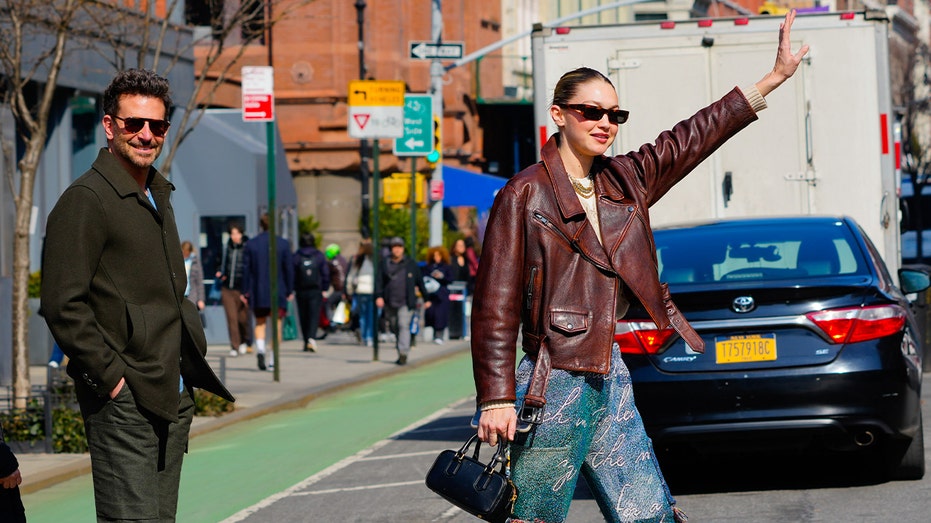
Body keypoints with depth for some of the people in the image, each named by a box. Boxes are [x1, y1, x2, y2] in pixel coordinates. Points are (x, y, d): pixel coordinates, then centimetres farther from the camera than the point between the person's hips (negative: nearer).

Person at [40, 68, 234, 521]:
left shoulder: (158, 196, 18)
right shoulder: (85, 199, -9)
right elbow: (62, 306, -16)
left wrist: (191, 361, 16)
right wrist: (112, 378, -16)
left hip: (172, 397, 9)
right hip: (122, 401, -9)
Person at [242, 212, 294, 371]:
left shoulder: (251, 244, 0)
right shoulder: (283, 244, -2)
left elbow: (246, 269, 0)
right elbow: (289, 269, -1)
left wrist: (245, 292, 6)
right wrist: (289, 291, 7)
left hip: (258, 292, 1)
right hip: (278, 292, -1)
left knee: (260, 323, 14)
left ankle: (260, 349, -12)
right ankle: (272, 361, 0)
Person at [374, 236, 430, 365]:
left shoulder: (411, 264, 6)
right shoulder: (385, 263, 8)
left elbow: (420, 281, 10)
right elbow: (379, 281, 2)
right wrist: (379, 296, -12)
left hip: (406, 303, -3)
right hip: (390, 303, 3)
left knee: (404, 325, -15)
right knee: (394, 327, 9)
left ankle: (404, 353, -19)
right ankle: (401, 353, 22)